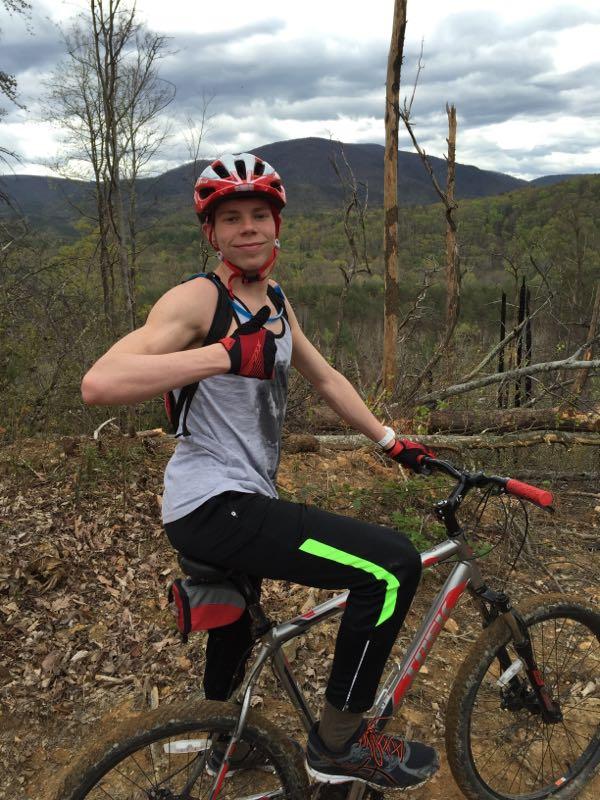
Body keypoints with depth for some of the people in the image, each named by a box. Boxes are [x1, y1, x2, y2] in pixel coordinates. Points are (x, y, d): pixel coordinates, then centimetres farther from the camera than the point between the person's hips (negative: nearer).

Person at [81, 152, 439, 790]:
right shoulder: (197, 298, -15)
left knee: (236, 624, 31)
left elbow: (325, 379, 20)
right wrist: (225, 355, -38)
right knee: (392, 565, -19)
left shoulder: (274, 301, 11)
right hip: (210, 505, -9)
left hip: (241, 501, 9)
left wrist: (391, 442, 18)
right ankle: (338, 742, 0)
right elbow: (99, 383, -29)